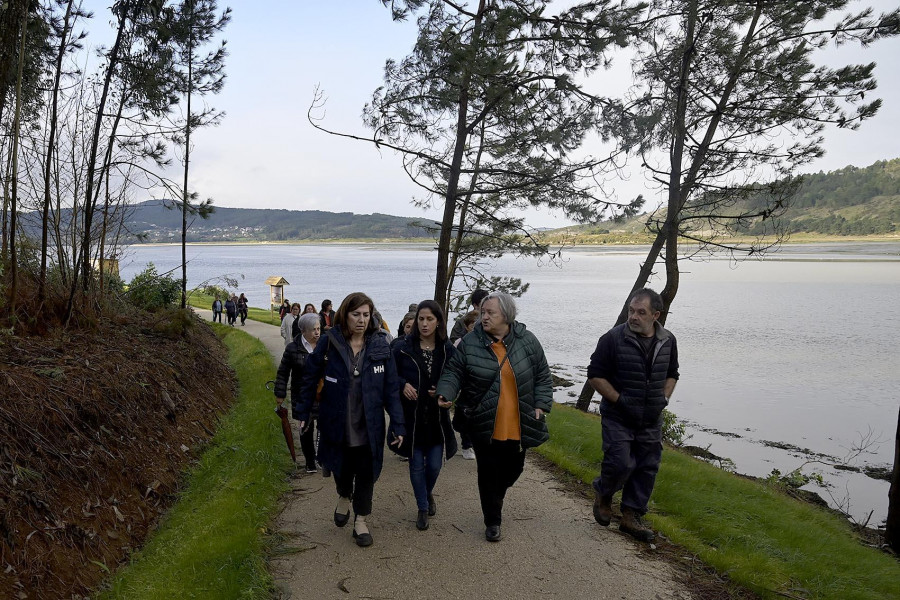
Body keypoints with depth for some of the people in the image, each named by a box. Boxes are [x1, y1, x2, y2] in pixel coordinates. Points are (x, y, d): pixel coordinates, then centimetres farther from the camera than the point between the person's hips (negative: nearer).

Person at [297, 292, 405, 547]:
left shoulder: (380, 345, -7)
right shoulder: (329, 342, -10)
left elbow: (391, 388, -6)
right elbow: (310, 377, 0)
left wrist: (398, 425, -9)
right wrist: (304, 414, 1)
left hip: (369, 425, 0)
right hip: (337, 423, 0)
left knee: (366, 472, 9)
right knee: (342, 467, 16)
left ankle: (361, 520, 28)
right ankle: (344, 497, 49)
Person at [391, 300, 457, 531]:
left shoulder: (448, 350, -2)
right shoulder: (403, 347, -6)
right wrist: (403, 385, -16)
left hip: (437, 417, 1)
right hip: (411, 416, -1)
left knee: (434, 464, 5)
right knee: (416, 464, 7)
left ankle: (428, 493, 38)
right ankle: (422, 508, 26)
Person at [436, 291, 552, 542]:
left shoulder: (527, 341, -5)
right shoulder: (470, 343, -9)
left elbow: (542, 376, 4)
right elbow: (454, 373, -2)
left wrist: (540, 405, -3)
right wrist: (445, 392, -20)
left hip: (519, 426, 2)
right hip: (484, 425, -2)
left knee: (513, 469, 16)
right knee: (489, 474, 5)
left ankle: (495, 498, 48)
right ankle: (493, 521, 25)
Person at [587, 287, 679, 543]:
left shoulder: (667, 341, 1)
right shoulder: (613, 338, -14)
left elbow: (671, 375, 17)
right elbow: (595, 375, -10)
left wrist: (664, 399, 2)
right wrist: (619, 400, -15)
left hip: (651, 421, 5)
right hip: (618, 418, -5)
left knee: (647, 469, 7)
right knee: (620, 464, -10)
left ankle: (631, 517, 22)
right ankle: (602, 494, 22)